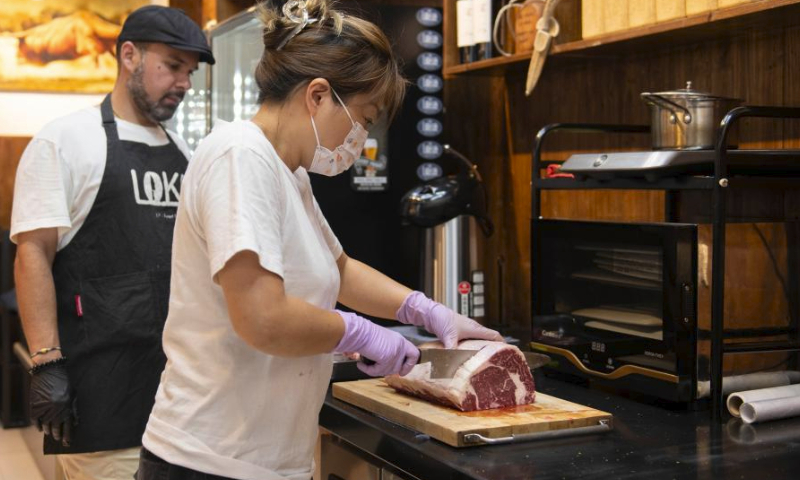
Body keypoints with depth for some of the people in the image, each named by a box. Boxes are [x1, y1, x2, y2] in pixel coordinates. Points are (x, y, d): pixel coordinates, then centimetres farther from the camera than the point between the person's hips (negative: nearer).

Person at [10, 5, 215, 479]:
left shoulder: (182, 152, 15)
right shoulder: (65, 139, -4)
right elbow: (34, 254, -10)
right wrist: (46, 363, -17)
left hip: (182, 370, 6)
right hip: (104, 380, -6)